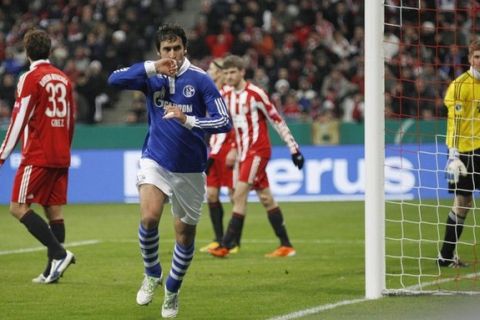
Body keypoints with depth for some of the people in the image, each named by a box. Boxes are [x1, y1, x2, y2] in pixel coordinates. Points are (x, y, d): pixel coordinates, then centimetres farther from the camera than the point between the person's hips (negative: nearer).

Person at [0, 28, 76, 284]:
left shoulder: (31, 78, -8)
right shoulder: (63, 79, 13)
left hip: (38, 155, -7)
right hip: (61, 157, 7)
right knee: (54, 210, 6)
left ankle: (59, 253, -16)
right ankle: (52, 270, 3)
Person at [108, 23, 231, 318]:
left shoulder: (200, 79, -9)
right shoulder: (152, 76, -1)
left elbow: (224, 122, -14)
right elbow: (115, 80, -17)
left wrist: (187, 120, -28)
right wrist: (153, 67, -26)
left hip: (190, 169, 0)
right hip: (155, 160, 1)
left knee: (185, 233, 7)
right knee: (149, 217, -22)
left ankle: (172, 291, 29)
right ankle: (152, 274, 3)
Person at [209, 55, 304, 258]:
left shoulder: (255, 94, -11)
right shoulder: (227, 97, 9)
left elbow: (277, 120, -9)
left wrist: (294, 149, -9)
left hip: (258, 150, -7)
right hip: (243, 152, 7)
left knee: (239, 196, -14)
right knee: (265, 198, 8)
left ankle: (226, 246, -15)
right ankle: (286, 246, 12)